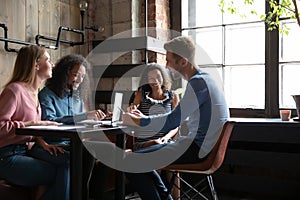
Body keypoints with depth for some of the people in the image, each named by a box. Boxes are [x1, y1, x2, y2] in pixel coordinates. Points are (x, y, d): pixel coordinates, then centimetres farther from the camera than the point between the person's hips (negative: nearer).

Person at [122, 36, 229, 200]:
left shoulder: (198, 83, -17)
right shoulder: (202, 79, 15)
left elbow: (172, 121, -21)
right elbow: (179, 118, 19)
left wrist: (137, 122, -8)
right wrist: (144, 118, 13)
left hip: (198, 149, -11)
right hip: (202, 146, 11)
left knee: (131, 162, -15)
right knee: (143, 154, 19)